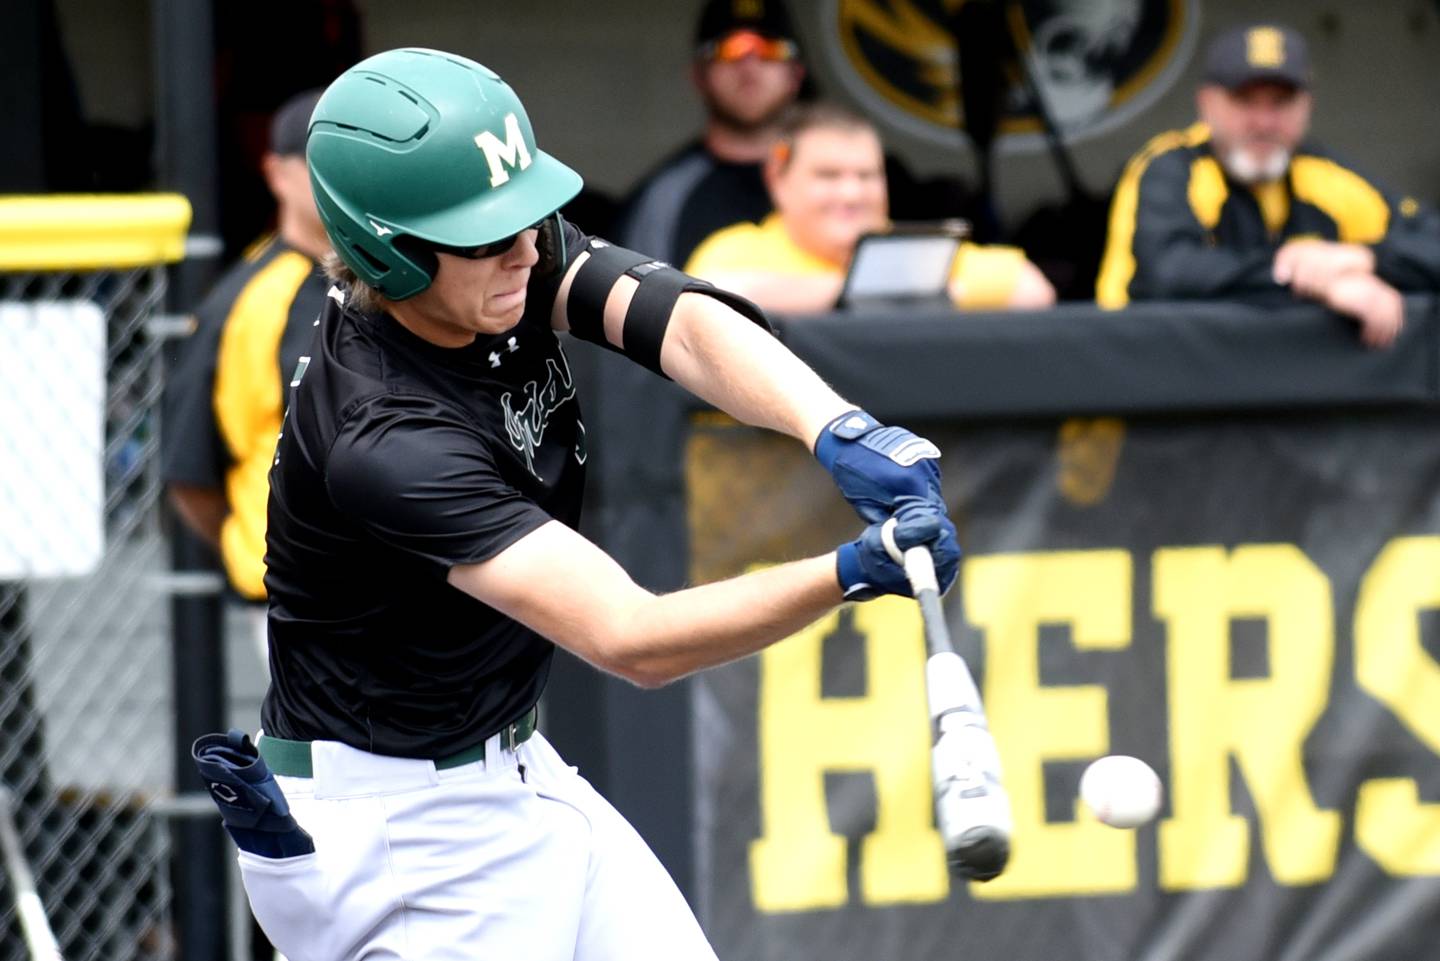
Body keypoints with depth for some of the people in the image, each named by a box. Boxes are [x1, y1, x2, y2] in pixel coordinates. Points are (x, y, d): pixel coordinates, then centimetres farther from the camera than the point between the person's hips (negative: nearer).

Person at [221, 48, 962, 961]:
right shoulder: (386, 440, -32)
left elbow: (682, 324, -24)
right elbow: (631, 639, -35)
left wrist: (841, 432, -43)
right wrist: (854, 572, -46)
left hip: (510, 774, 8)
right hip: (396, 839, -8)